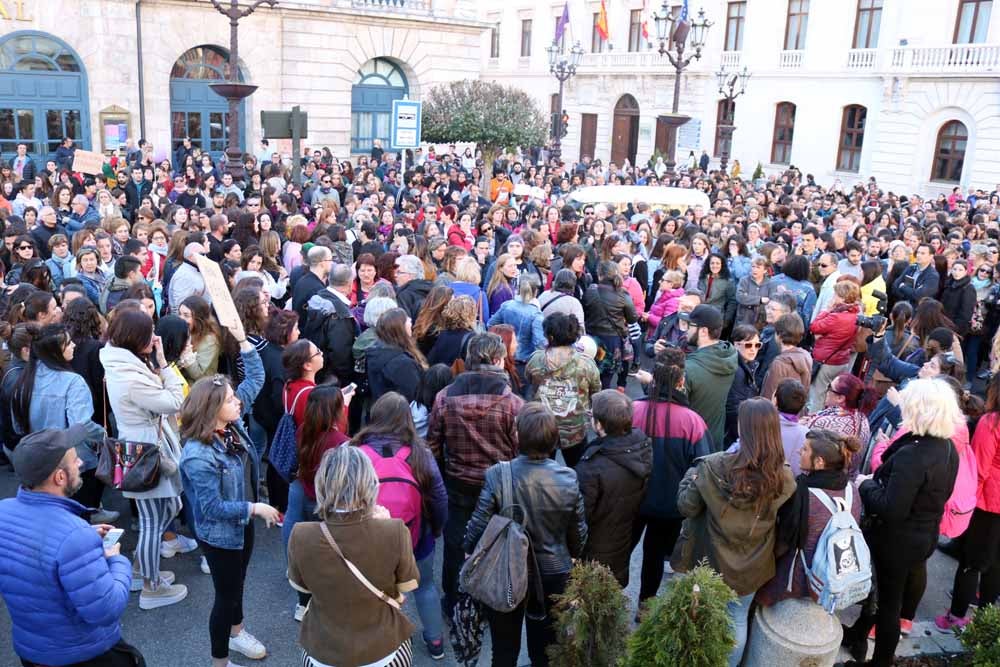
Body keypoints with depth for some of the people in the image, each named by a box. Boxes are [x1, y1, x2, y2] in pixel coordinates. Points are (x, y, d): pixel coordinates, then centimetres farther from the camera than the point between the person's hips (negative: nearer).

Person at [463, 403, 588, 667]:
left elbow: (479, 525, -16)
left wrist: (470, 551, 6)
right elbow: (578, 531, -5)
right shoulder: (569, 479, -17)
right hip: (554, 573, 2)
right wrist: (572, 556, 16)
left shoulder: (497, 475, -24)